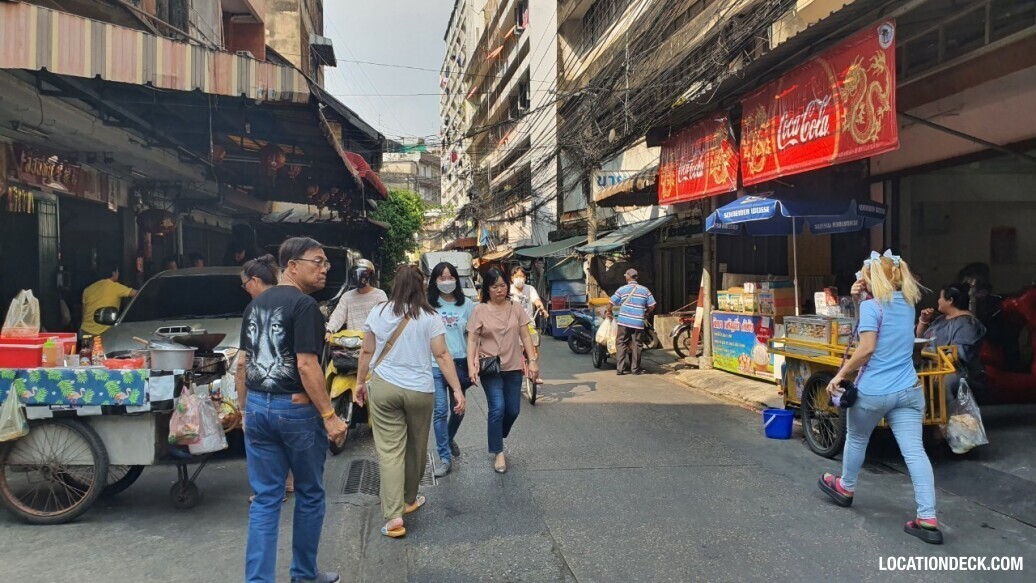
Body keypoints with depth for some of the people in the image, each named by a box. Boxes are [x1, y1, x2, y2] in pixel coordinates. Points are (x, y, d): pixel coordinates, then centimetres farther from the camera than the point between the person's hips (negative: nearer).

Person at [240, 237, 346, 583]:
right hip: (295, 409, -7)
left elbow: (244, 362, 15)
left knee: (265, 499, 11)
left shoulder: (256, 304, 11)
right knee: (310, 495, 12)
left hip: (257, 407, 7)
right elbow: (306, 365, -21)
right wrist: (329, 415, -19)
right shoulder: (304, 305, -15)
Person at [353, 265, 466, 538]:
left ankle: (394, 516, -5)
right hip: (419, 390, 0)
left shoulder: (378, 314, 3)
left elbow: (367, 352, 7)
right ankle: (409, 500, 35)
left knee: (389, 451, 1)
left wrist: (360, 382, 19)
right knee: (416, 449, 17)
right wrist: (457, 390, -4)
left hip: (383, 388, 1)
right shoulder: (430, 317, -3)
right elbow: (442, 355, -7)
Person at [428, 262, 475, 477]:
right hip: (435, 365, -3)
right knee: (440, 411, -3)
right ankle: (445, 458, 7)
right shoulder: (428, 305, -4)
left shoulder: (467, 305, 3)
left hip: (460, 362, 3)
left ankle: (448, 440, 44)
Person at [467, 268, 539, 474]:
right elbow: (472, 341, -5)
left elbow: (525, 336, 5)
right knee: (497, 408, -10)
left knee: (513, 410, 8)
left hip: (513, 367, 3)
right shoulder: (479, 310, -5)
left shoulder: (516, 308, 3)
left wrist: (532, 360, -4)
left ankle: (497, 439, 35)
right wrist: (471, 366, -15)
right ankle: (498, 453, 5)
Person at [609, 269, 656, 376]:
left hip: (624, 321, -1)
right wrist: (646, 313, 23)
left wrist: (609, 312, 21)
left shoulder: (622, 289, 1)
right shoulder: (645, 290, 6)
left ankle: (619, 369, 2)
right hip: (638, 322, 1)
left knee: (621, 344, 5)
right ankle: (635, 369, 13)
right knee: (636, 345, 8)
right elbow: (652, 305, 4)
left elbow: (612, 303, 2)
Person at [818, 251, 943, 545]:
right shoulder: (907, 303, 10)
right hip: (908, 390, 6)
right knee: (915, 451, 0)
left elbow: (866, 349, -18)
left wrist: (840, 375, -10)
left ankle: (845, 488, 40)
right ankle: (927, 519, -4)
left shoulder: (871, 306, -13)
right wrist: (864, 298, 7)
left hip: (874, 391, -5)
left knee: (856, 440, 18)